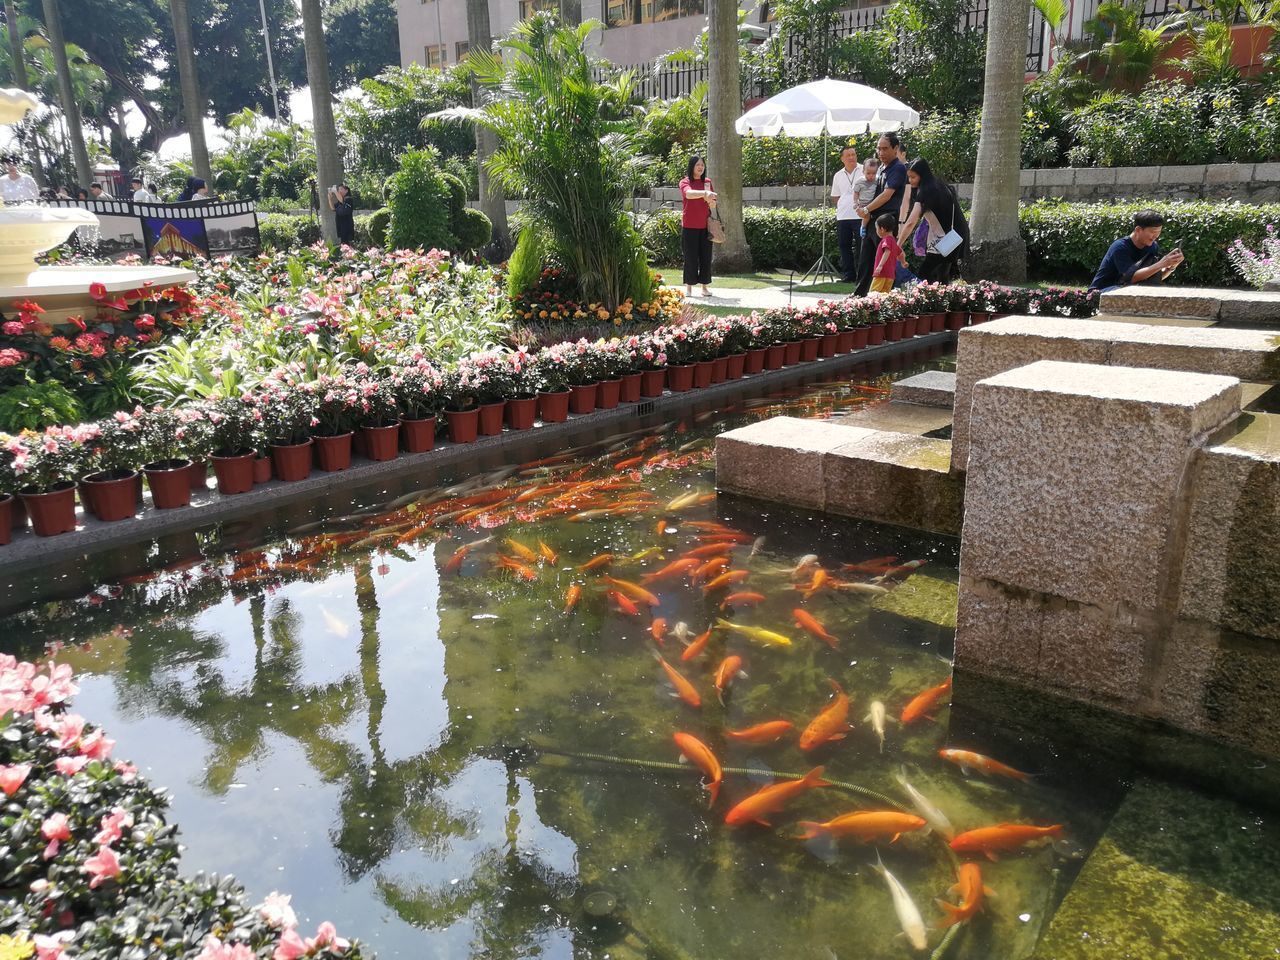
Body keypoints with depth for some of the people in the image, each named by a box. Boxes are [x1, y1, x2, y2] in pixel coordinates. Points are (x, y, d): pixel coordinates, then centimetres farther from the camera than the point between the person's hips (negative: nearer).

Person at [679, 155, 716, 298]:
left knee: (706, 256, 2)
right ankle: (689, 287, 6)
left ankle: (705, 286, 8)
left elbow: (713, 205, 11)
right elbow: (689, 194, -24)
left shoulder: (708, 182, 12)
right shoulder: (685, 182, -1)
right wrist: (705, 193, -40)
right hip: (689, 226, -3)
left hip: (705, 225, 3)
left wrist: (710, 200, -12)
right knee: (690, 257, -1)